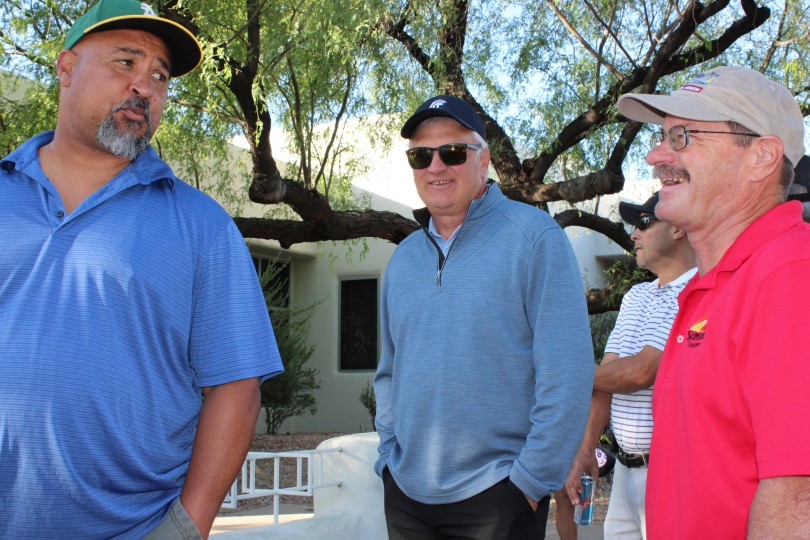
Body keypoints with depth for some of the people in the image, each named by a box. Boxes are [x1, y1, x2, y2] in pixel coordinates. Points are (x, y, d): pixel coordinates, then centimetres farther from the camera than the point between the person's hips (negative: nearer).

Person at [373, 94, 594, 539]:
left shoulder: (533, 236, -9)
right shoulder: (403, 257, 9)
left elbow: (566, 374, -14)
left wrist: (532, 478, -14)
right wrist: (389, 456, 7)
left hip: (496, 494, -5)